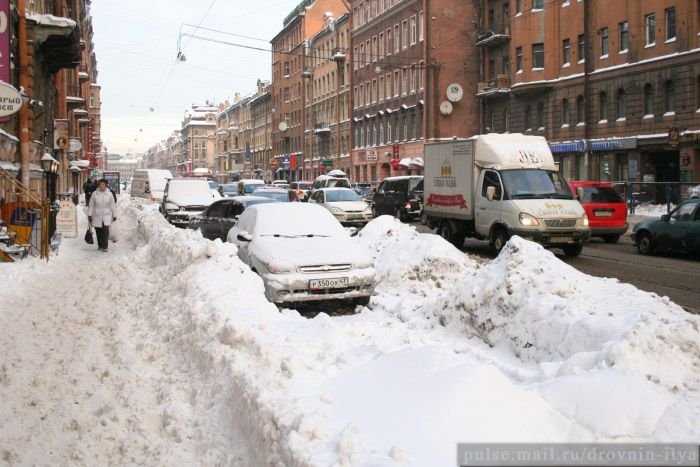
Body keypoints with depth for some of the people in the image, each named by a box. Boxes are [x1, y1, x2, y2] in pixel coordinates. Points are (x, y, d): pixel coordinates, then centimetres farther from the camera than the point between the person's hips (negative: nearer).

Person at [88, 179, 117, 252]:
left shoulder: (109, 194, -3)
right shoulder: (95, 194, -4)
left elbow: (113, 205, 3)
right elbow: (91, 205, 1)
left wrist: (114, 215, 6)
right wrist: (89, 215, -1)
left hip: (106, 216, -1)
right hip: (97, 216, 1)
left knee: (105, 230, -13)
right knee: (98, 232, 8)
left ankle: (105, 247, -7)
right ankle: (100, 245, 25)